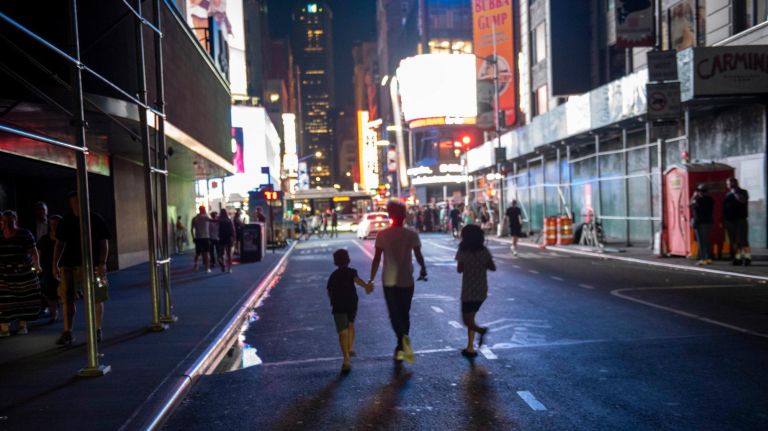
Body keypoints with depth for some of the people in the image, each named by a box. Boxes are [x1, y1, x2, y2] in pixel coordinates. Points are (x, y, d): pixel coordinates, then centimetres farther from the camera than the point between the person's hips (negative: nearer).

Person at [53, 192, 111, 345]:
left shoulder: (96, 220, -1)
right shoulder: (66, 222, 8)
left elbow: (104, 243, -3)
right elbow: (59, 244, 13)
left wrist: (102, 263, -12)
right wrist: (55, 265, 7)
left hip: (92, 265, -2)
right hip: (69, 264, 3)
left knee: (96, 299, 3)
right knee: (67, 299, -2)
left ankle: (98, 330, 17)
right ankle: (67, 333, 3)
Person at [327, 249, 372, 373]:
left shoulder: (333, 276, 14)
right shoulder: (351, 272, 6)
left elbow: (329, 292, 15)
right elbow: (356, 279, -17)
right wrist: (366, 286, -34)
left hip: (338, 306, 0)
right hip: (352, 304, 0)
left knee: (343, 332, -6)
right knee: (350, 324, 27)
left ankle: (346, 360, -16)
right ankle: (350, 348, 16)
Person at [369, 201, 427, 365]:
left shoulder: (382, 235, -7)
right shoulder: (412, 234, -6)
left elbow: (377, 259, -6)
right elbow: (418, 256, 0)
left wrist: (371, 278, 4)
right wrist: (423, 269, 20)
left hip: (389, 280, -1)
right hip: (406, 280, 1)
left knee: (394, 314, 7)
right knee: (404, 314, 14)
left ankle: (404, 338, -20)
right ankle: (401, 348, 18)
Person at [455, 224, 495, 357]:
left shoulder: (463, 252, -11)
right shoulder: (484, 251, 0)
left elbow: (459, 269, -13)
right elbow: (493, 267, 0)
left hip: (468, 291, -5)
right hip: (482, 291, 5)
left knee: (467, 319, 7)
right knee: (470, 318, 18)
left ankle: (481, 330, -24)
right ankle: (470, 348, 16)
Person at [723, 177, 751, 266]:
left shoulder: (742, 192, 2)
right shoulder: (727, 195, 16)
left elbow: (742, 200, -21)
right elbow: (724, 208, 18)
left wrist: (735, 192, -13)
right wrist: (723, 220, 14)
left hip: (740, 220, -6)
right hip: (729, 221, 6)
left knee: (742, 241, -12)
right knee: (734, 242, 5)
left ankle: (747, 258, -9)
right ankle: (738, 258, 10)